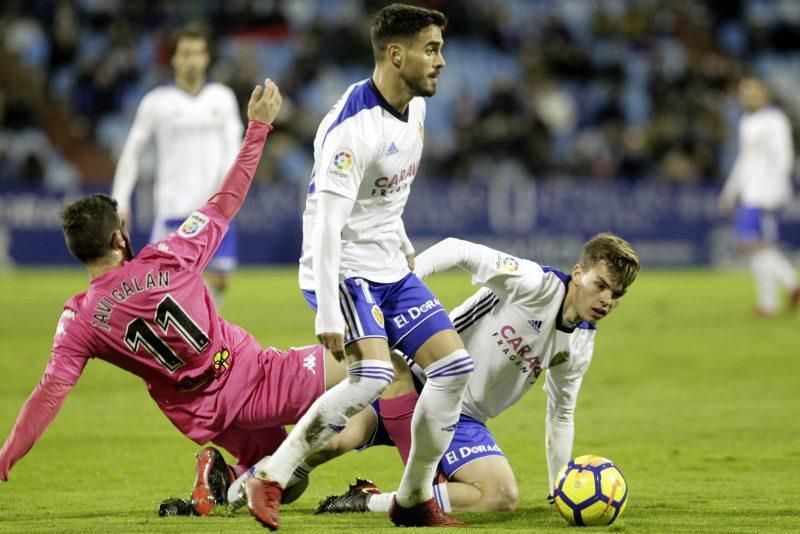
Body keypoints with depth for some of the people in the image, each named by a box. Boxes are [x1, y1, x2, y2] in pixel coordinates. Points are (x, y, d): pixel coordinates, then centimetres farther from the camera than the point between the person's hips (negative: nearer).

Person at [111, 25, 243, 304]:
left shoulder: (223, 98, 8)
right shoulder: (156, 102, 0)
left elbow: (233, 147, 6)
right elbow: (132, 152, 5)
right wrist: (120, 201, 0)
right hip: (173, 208, -3)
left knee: (218, 280, 3)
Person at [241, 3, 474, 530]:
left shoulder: (415, 107, 4)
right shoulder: (352, 126, -24)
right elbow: (326, 224, -28)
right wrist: (328, 315, -31)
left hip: (391, 269, 9)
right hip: (344, 269, -9)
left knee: (455, 365, 0)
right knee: (373, 374, -26)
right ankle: (269, 479, -14)